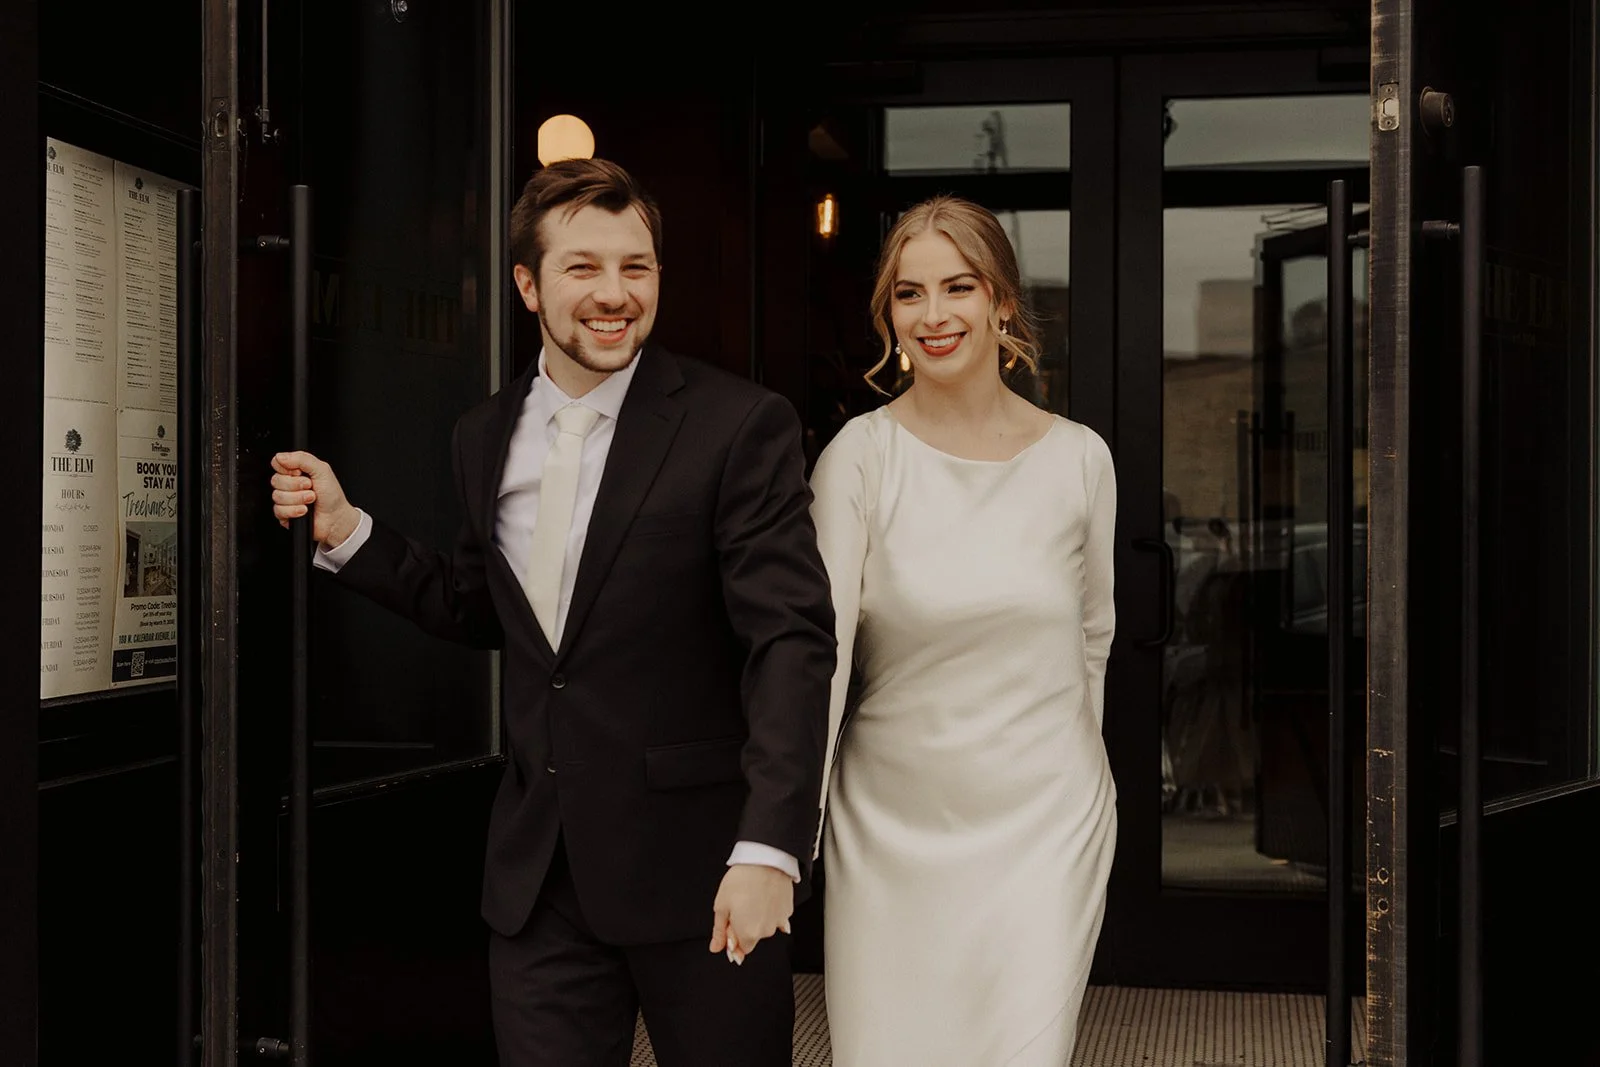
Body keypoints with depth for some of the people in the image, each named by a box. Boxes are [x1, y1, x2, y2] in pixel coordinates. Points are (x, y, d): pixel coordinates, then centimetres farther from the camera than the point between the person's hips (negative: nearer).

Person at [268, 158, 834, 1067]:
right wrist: (347, 531, 9)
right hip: (540, 876, 5)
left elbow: (791, 641, -14)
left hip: (698, 866, -4)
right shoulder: (488, 438, 9)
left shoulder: (741, 427, -10)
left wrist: (769, 848, -22)